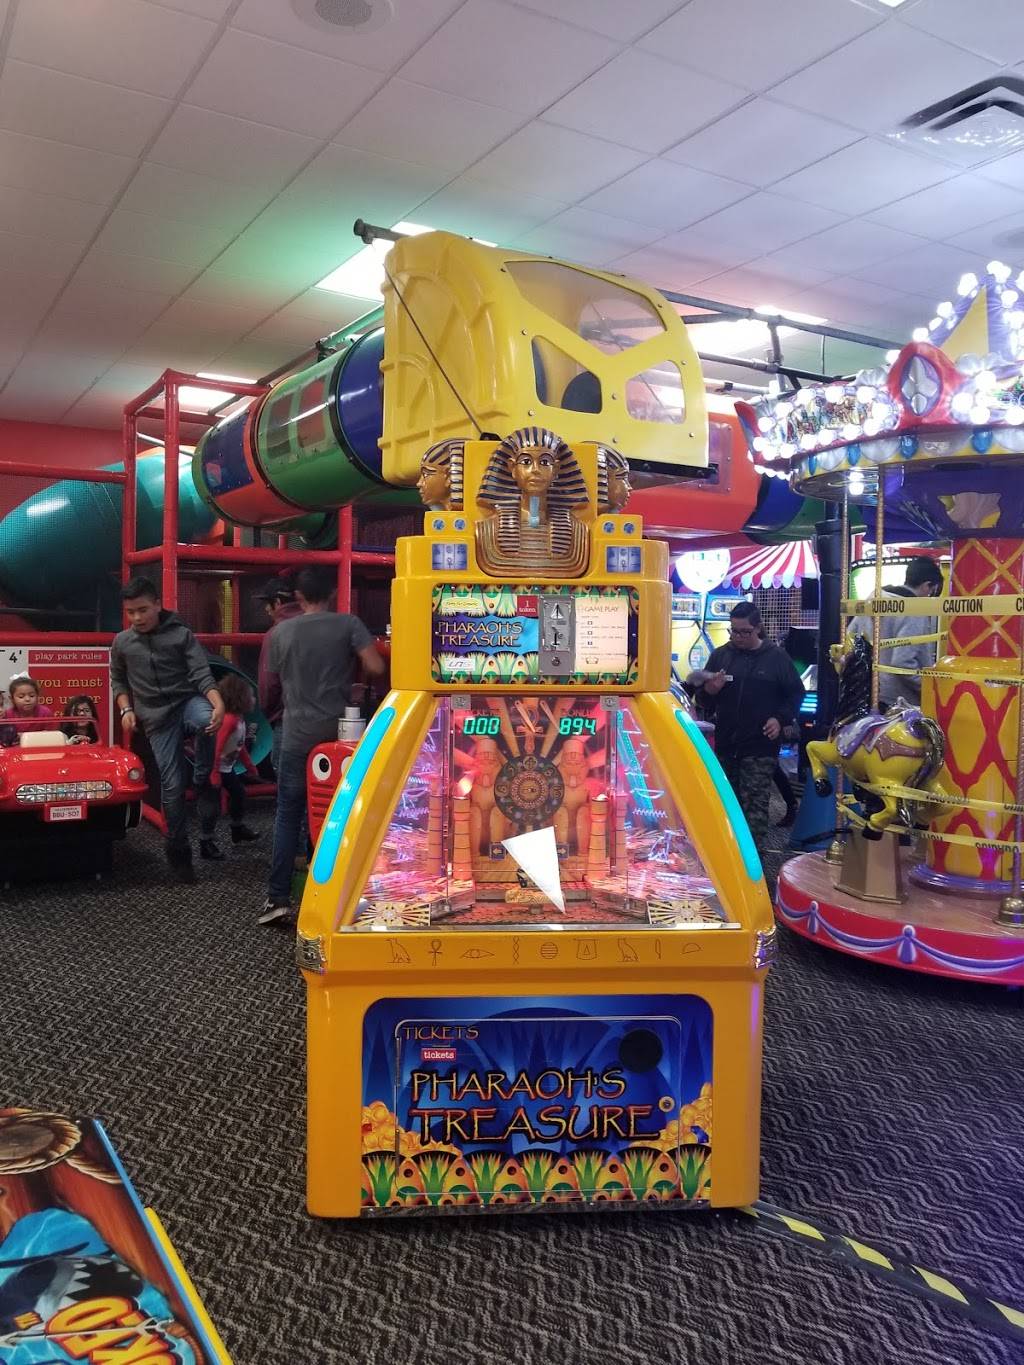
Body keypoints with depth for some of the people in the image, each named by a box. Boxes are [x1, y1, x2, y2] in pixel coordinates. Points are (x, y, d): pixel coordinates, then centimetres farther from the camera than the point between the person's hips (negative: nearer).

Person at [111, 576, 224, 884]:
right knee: (172, 785, -1)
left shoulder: (181, 634, -3)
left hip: (187, 701, -2)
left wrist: (218, 704, -27)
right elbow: (118, 680, 20)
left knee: (206, 720, -39)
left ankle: (203, 784, -13)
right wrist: (126, 710, 3)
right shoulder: (122, 642, 5)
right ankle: (178, 850, 16)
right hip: (157, 718, 2)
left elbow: (201, 674, -11)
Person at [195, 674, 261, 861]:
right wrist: (214, 774, -31)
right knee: (211, 806, -6)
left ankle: (238, 829, 38)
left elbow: (241, 746, 15)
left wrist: (249, 765, 21)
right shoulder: (229, 720, -28)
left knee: (239, 793, 20)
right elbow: (217, 747, -31)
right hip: (214, 769, -10)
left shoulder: (239, 719, 3)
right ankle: (206, 844, 4)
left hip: (227, 767, 10)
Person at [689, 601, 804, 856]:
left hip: (760, 747, -4)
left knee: (755, 805, -8)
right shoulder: (720, 655, 9)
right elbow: (704, 701, 13)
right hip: (725, 744, 4)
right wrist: (709, 690, -11)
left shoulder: (776, 657, 1)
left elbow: (796, 693, 7)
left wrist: (780, 719, -9)